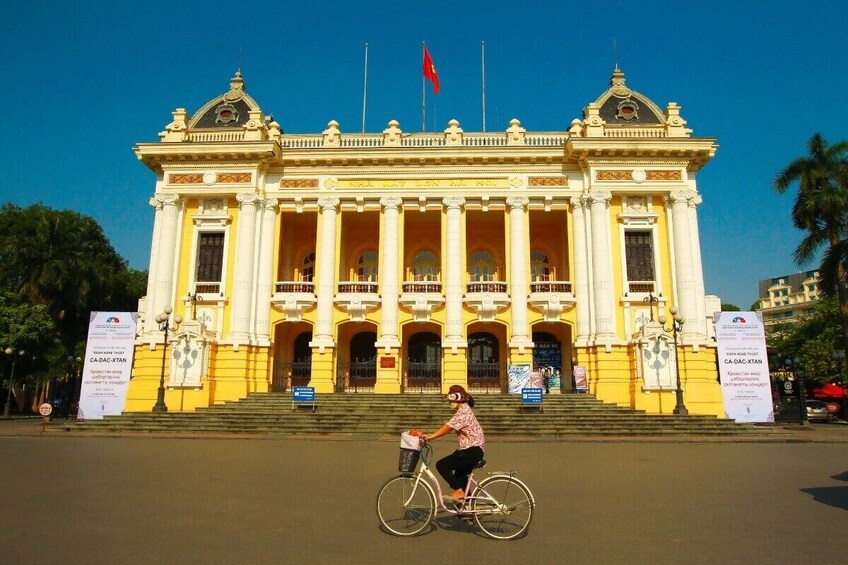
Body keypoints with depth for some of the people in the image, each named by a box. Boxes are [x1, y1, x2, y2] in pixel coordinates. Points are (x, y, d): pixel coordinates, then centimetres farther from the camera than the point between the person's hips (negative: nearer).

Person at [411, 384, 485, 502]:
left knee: (441, 465, -13)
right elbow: (449, 428, 13)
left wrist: (430, 436, -29)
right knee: (460, 475, 24)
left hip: (472, 451, -11)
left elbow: (448, 427, -26)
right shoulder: (463, 411, 18)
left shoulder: (463, 411, -16)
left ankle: (459, 491, -8)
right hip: (468, 450, 11)